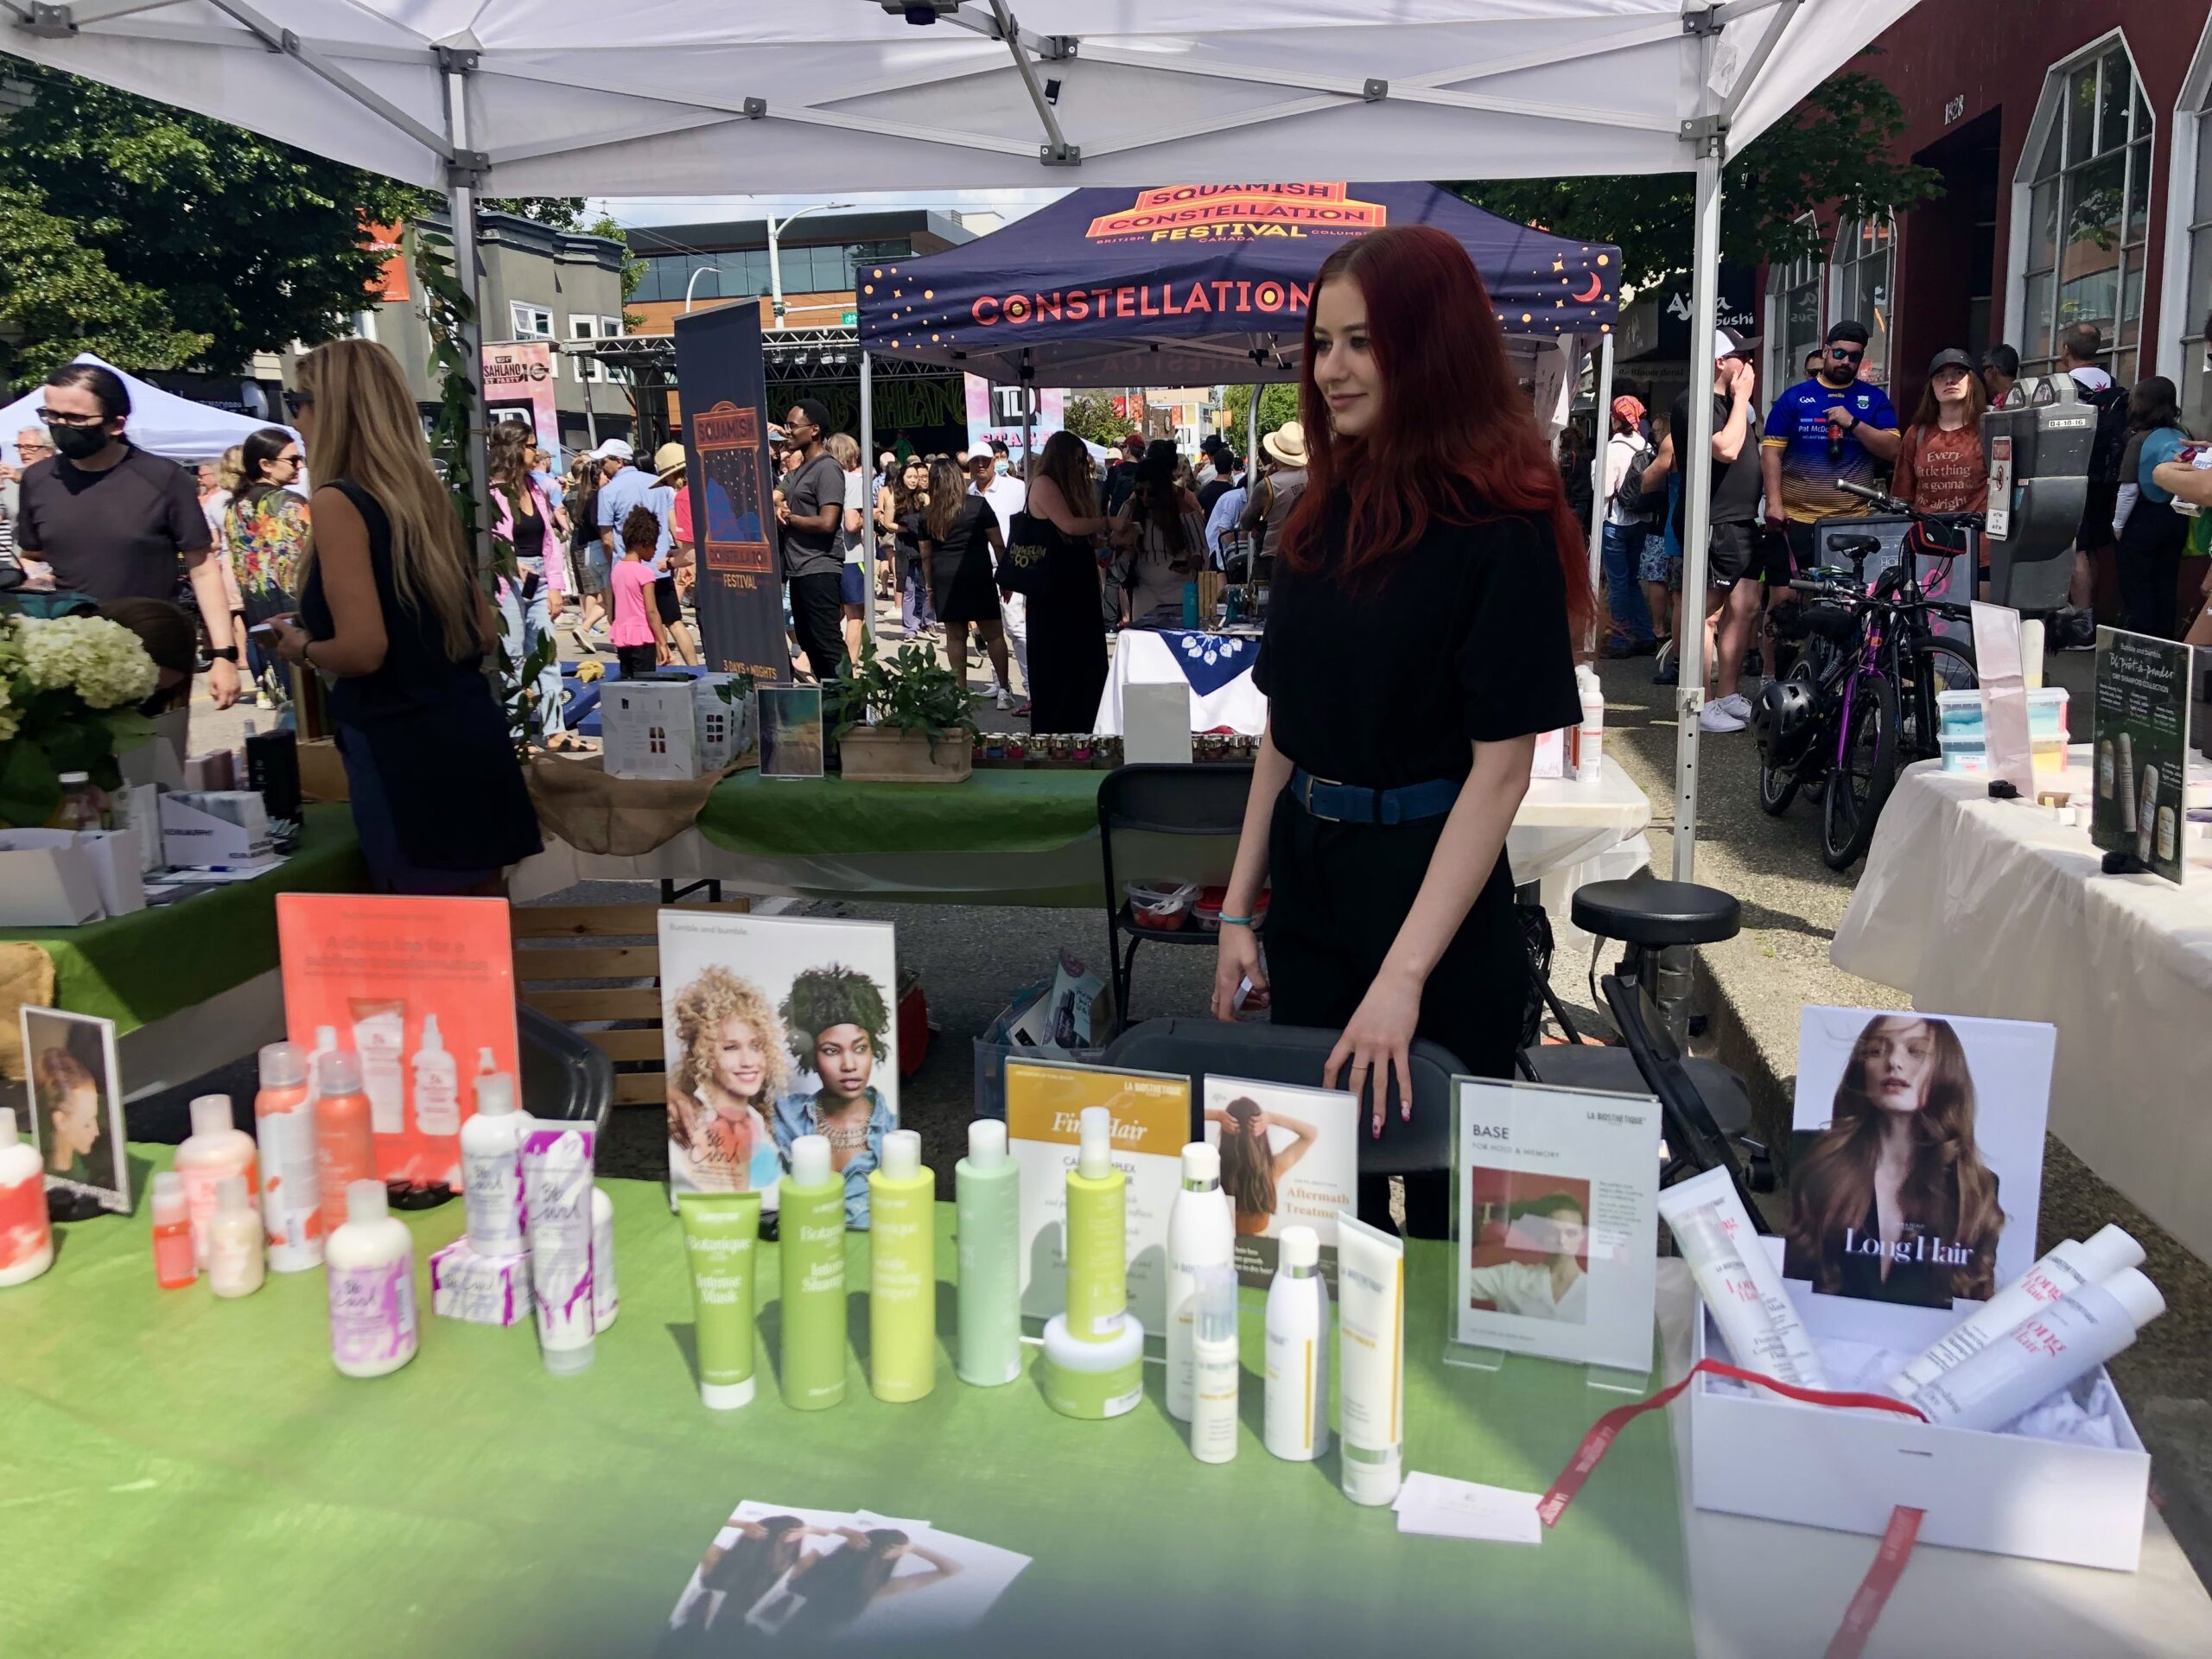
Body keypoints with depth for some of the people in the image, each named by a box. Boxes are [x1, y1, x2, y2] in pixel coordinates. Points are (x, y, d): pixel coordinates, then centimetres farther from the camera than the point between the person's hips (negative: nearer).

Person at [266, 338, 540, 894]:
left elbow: (363, 650, -19)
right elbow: (483, 632, 15)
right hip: (470, 733, 7)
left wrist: (303, 648, 0)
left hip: (403, 749, -7)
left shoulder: (339, 502, -11)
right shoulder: (426, 494, 12)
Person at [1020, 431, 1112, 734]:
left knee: (1082, 657, 7)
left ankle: (1079, 726, 12)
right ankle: (1050, 729, 6)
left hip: (1076, 585, 8)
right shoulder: (1043, 484, -8)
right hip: (1053, 587, -8)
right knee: (1055, 661, -2)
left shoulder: (1070, 487, 19)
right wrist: (1108, 521, -11)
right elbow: (1069, 525, -20)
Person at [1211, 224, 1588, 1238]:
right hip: (1311, 879, 6)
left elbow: (1500, 767, -17)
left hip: (1431, 886, -6)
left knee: (1444, 1201, 9)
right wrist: (1239, 910, 7)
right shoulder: (1327, 516, 7)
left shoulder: (1499, 525, -13)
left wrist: (1404, 976, -22)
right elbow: (1284, 730, 11)